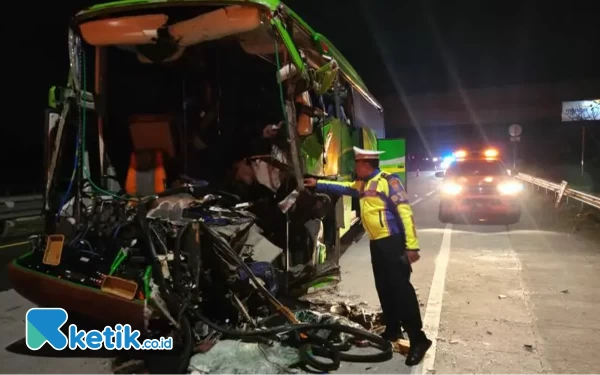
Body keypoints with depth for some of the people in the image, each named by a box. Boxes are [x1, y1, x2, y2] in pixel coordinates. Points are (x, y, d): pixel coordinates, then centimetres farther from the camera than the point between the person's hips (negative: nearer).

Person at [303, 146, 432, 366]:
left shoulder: (389, 181, -13)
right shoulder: (363, 184, 13)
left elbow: (405, 213, -18)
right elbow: (342, 188, 29)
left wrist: (411, 245, -22)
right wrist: (317, 185, 27)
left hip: (393, 242, -9)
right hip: (376, 243, 9)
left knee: (401, 288, -10)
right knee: (384, 288, 14)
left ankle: (418, 339, -4)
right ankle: (392, 329, 27)